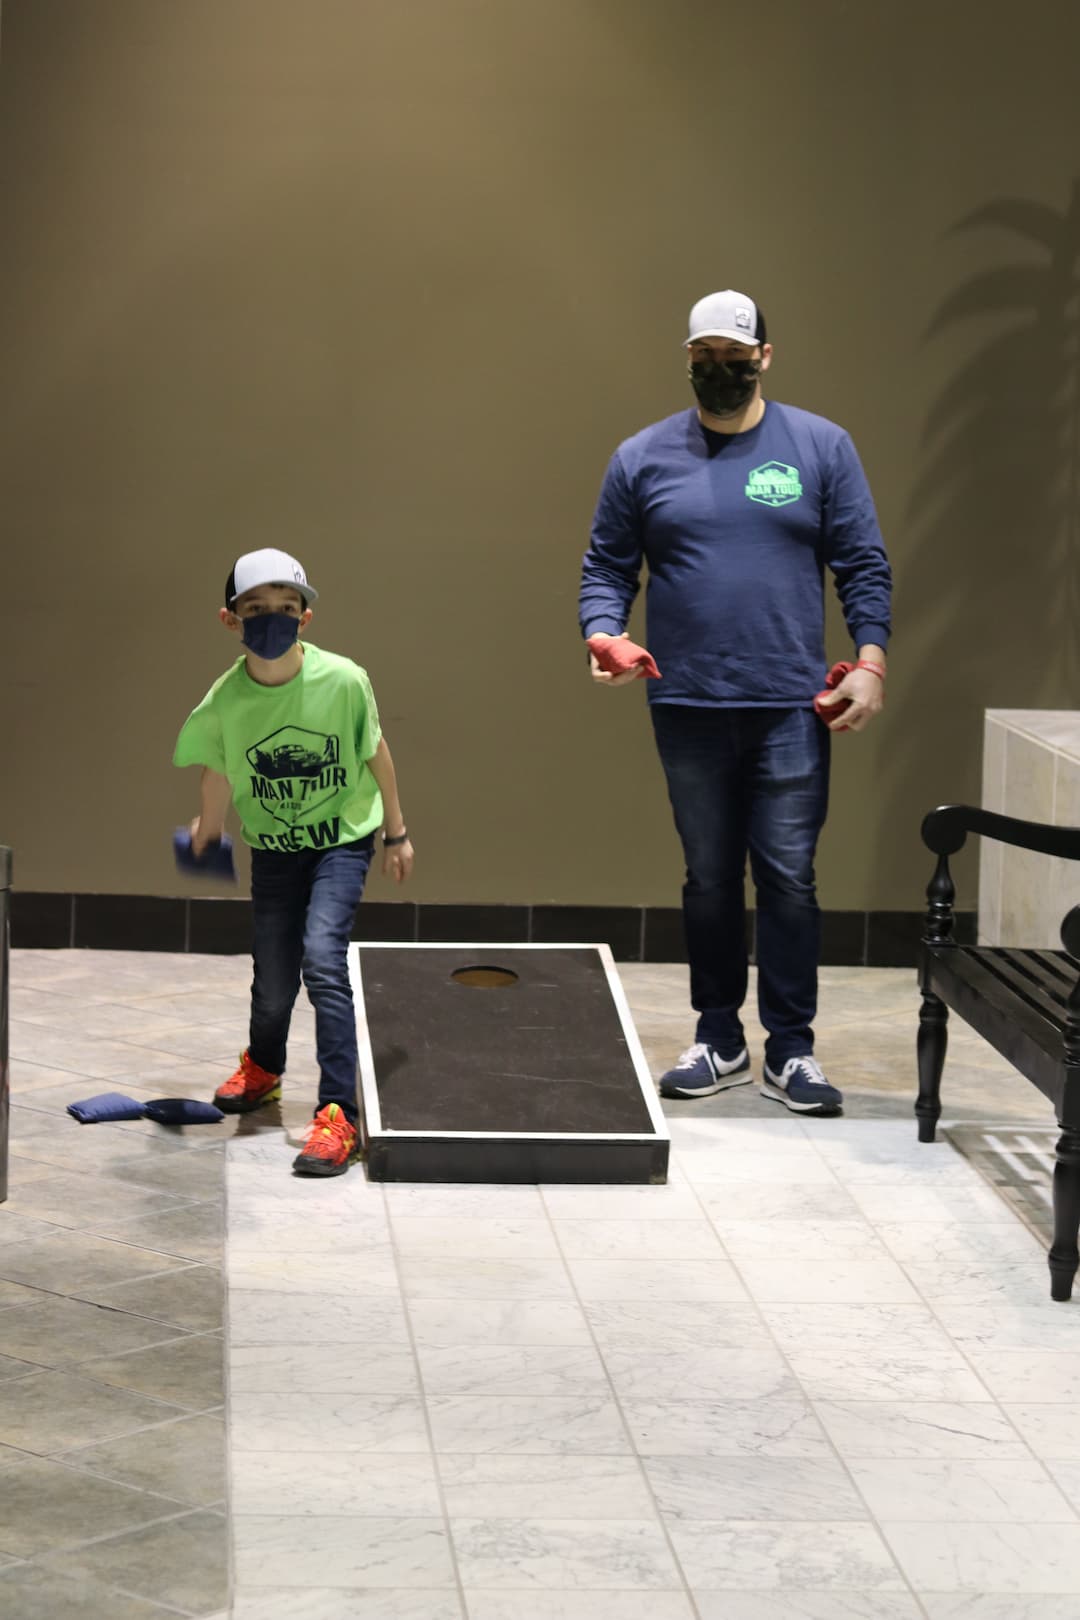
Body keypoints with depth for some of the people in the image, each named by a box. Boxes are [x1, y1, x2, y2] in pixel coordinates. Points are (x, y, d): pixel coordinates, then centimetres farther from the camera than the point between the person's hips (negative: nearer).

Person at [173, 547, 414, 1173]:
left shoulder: (344, 680, -21)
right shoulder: (224, 703, -18)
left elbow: (377, 755, -5)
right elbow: (217, 777, 0)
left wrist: (398, 833, 4)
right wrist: (204, 847, 9)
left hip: (344, 840, -2)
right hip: (274, 848, 2)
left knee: (323, 958, -22)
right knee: (273, 981, 10)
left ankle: (339, 1116, -18)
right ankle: (263, 1068, 45)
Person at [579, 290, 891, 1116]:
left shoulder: (821, 446, 3)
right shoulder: (643, 457, 6)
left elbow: (864, 566, 3)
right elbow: (606, 570, 7)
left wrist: (870, 662, -8)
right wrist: (603, 633, -12)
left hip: (791, 707, -1)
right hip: (688, 707, 2)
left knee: (788, 876, -1)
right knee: (709, 878, 10)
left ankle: (792, 1049, 8)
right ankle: (719, 1041, 21)